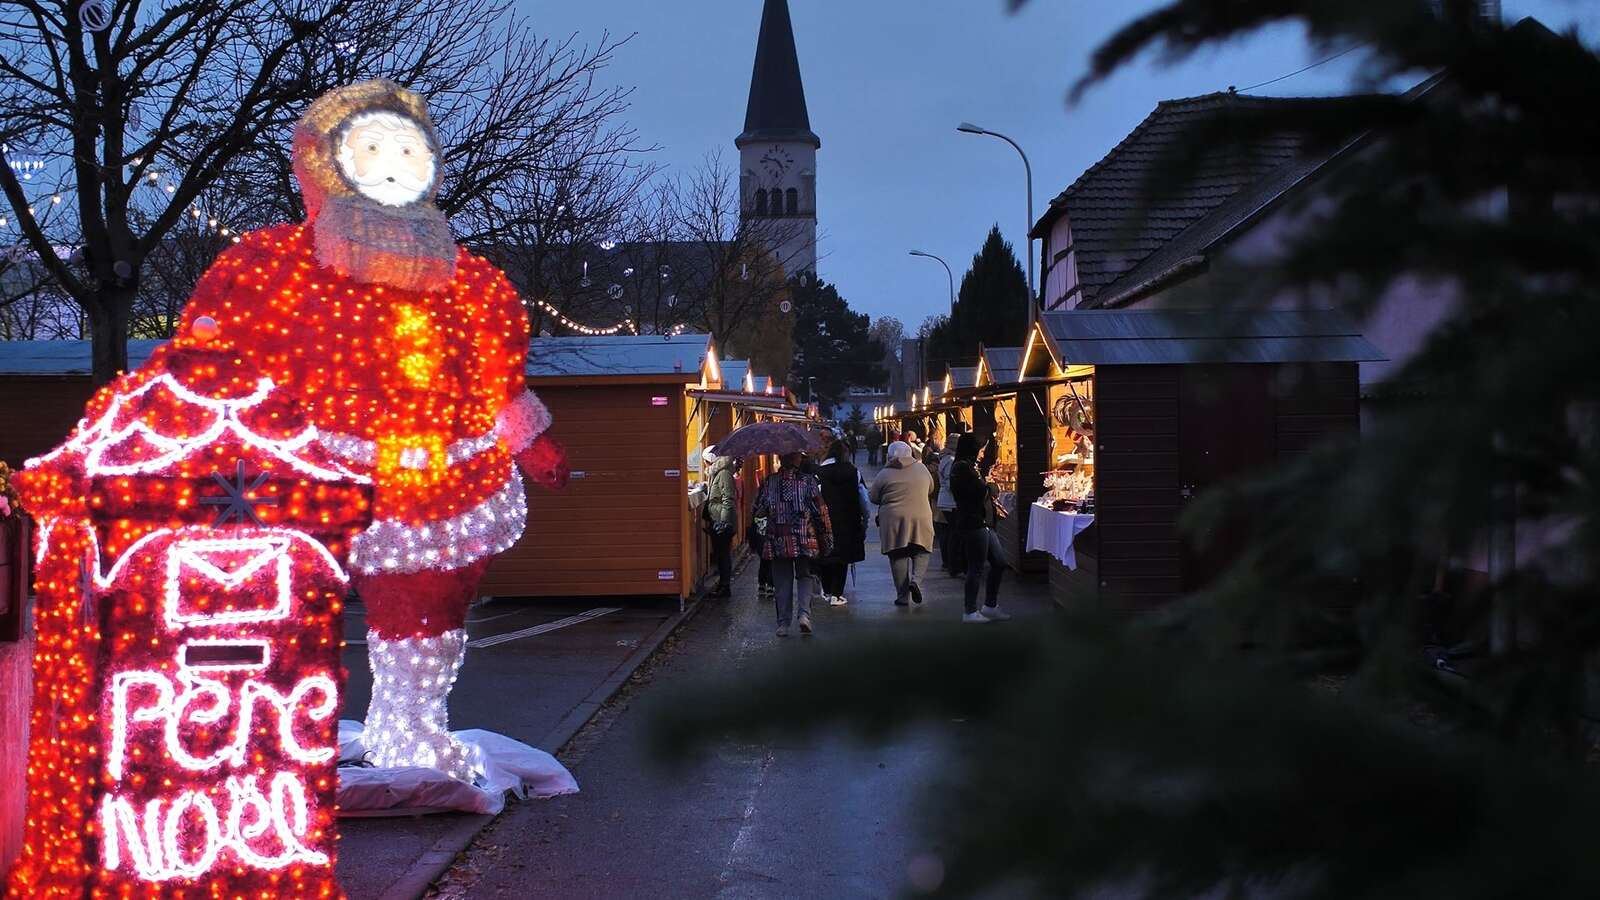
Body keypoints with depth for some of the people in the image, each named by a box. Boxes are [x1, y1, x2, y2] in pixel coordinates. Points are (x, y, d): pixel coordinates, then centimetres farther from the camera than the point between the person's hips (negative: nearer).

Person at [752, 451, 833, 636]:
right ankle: (804, 614, -5)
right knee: (804, 576, 14)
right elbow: (821, 512, -4)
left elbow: (758, 511, 1)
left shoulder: (769, 482, -3)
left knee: (783, 582, 9)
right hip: (804, 542, -1)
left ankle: (783, 624, 9)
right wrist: (827, 539, 4)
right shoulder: (808, 481, -6)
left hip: (777, 542, 1)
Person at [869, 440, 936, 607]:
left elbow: (873, 497, 4)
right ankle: (916, 579, -13)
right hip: (920, 519, 1)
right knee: (921, 553, 12)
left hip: (893, 520, -1)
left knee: (898, 557, 4)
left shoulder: (885, 474, -4)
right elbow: (930, 489, 19)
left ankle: (902, 595, 3)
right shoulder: (921, 468, 4)